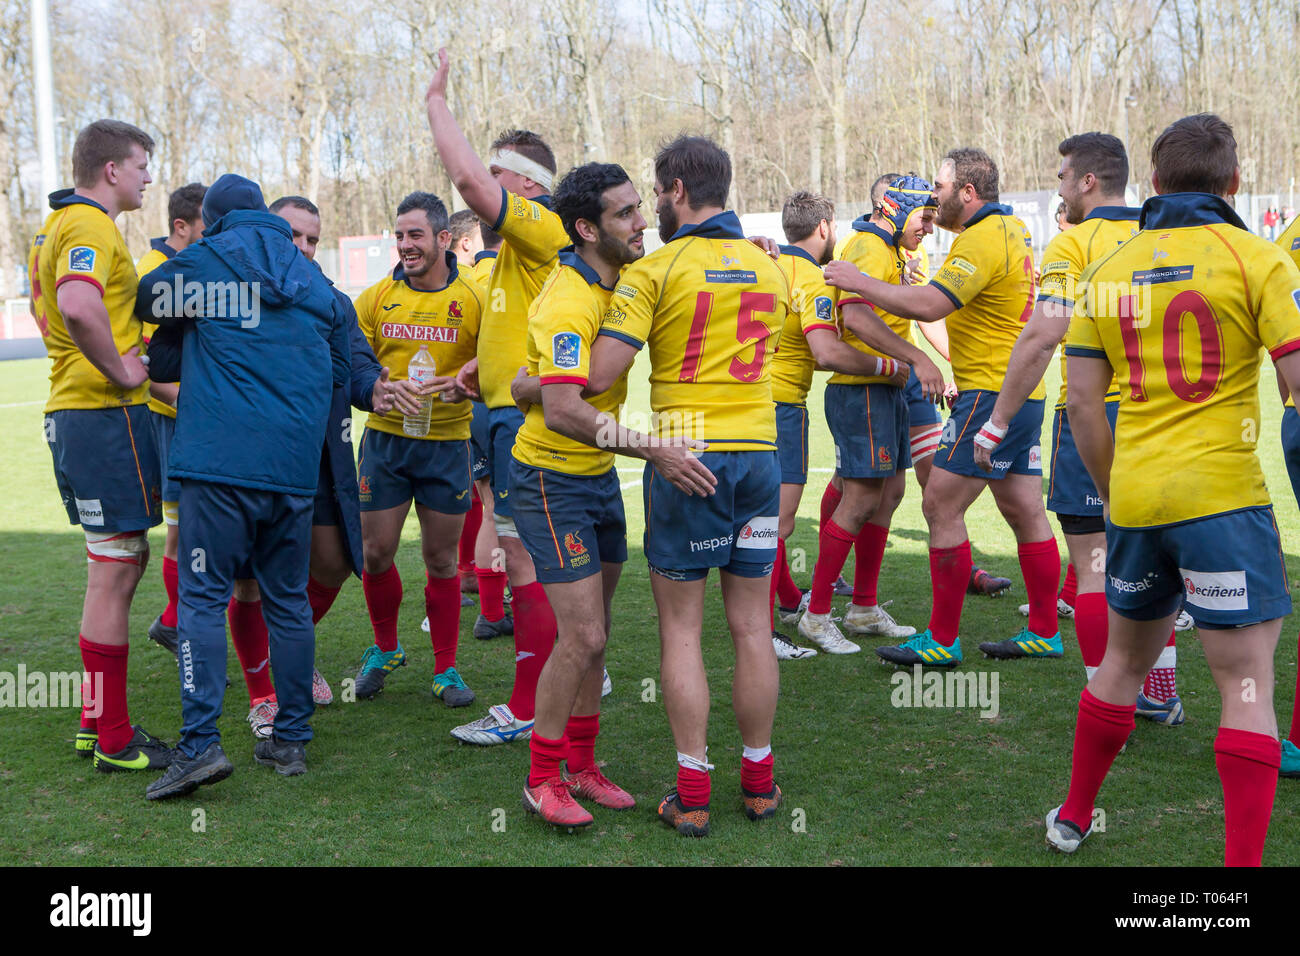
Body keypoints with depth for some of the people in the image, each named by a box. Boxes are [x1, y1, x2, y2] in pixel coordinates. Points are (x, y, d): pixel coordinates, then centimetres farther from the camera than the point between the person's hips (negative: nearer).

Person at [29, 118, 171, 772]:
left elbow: (52, 312, 30)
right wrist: (120, 370, -20)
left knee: (123, 564, 17)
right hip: (107, 413, -11)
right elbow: (79, 306, -33)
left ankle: (97, 722, 24)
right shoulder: (91, 225, -13)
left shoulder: (57, 224, 20)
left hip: (73, 410, 11)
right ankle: (114, 743, 2)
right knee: (113, 573, -5)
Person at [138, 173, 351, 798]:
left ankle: (200, 743, -11)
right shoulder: (313, 279, 17)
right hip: (295, 465, 4)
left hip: (220, 459, -4)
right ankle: (291, 740, 16)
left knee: (203, 595, -2)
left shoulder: (202, 261, 3)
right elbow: (340, 372, 22)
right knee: (288, 601, 10)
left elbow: (146, 302, 17)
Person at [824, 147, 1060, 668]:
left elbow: (929, 304, -26)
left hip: (991, 394, -10)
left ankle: (942, 640, -3)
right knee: (1024, 511, 13)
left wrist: (859, 282, -17)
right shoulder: (1013, 229, 15)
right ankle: (1045, 632, 20)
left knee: (941, 506, -7)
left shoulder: (982, 239, -16)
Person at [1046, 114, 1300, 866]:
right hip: (1221, 496, -5)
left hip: (1135, 499, 5)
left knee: (1125, 659, 22)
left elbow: (1082, 402, 8)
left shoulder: (1107, 272, 8)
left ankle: (1074, 816, 35)